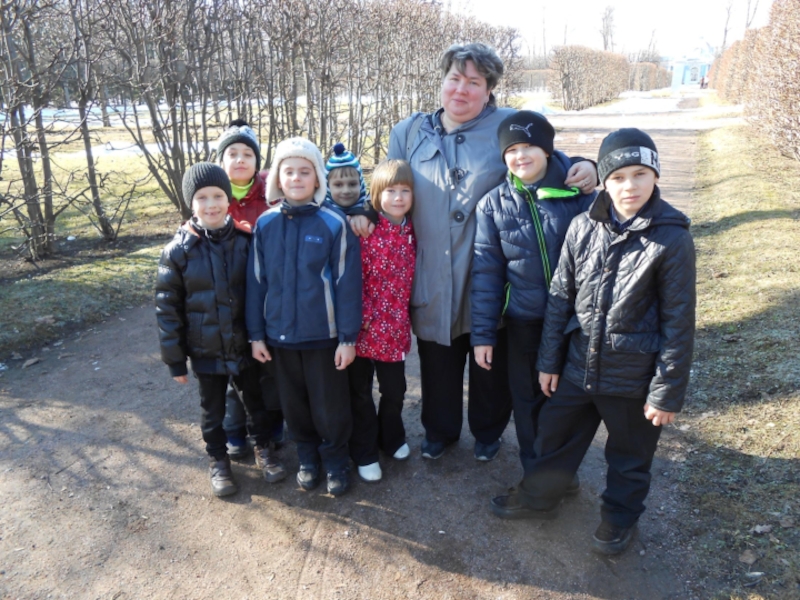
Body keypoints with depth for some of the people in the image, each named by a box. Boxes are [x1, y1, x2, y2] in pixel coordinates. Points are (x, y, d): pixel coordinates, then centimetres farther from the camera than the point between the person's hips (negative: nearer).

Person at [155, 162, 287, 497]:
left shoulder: (247, 241, -8)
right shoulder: (179, 250, -11)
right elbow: (167, 307, -6)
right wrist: (175, 359, -5)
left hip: (246, 345, 1)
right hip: (206, 350, 0)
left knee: (256, 400, 18)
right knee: (212, 410, 17)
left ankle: (263, 448, 42)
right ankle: (218, 460, 38)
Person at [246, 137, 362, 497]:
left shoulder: (334, 223, -11)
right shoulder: (265, 224, -2)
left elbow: (347, 283, -10)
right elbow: (256, 281, 3)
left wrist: (348, 337, -10)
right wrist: (256, 334, 3)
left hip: (323, 335, -3)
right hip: (279, 334, 3)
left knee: (330, 406, 10)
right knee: (294, 405, 18)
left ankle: (335, 462, 33)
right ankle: (307, 458, 39)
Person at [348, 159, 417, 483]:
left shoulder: (411, 232, 3)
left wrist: (404, 316, 8)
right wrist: (362, 317, -16)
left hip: (395, 327, 4)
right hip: (365, 327, -4)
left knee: (394, 389, 17)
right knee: (360, 391, 11)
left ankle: (392, 438, 42)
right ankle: (364, 453, 27)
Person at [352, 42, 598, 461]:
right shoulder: (409, 133, 9)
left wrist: (585, 168, -14)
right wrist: (365, 213, -1)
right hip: (432, 279, 2)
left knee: (491, 359, 14)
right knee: (437, 359, 16)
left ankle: (488, 431, 40)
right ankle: (439, 430, 41)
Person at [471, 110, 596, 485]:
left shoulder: (579, 193, -8)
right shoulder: (494, 205, -3)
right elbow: (486, 272, -3)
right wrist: (483, 334, -5)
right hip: (524, 321, 1)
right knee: (528, 398, 14)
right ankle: (536, 473, 36)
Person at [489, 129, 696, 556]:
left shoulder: (671, 239, -14)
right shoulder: (583, 228, -4)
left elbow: (678, 321, -11)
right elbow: (560, 297, 2)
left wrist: (667, 392, -10)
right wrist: (549, 360, 4)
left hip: (634, 376, -3)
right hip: (578, 365, 3)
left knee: (629, 456, 18)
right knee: (555, 436, 20)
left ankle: (620, 517, 44)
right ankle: (537, 498, 44)